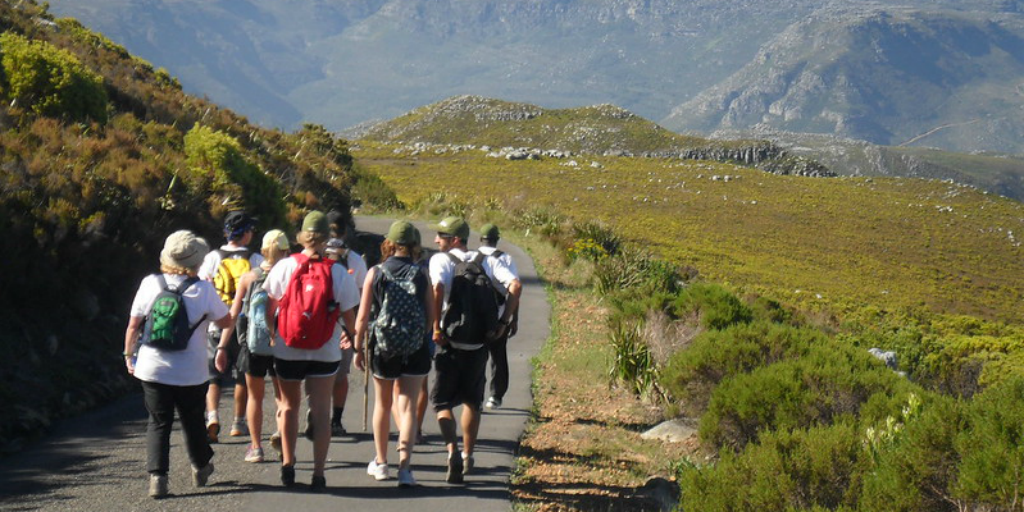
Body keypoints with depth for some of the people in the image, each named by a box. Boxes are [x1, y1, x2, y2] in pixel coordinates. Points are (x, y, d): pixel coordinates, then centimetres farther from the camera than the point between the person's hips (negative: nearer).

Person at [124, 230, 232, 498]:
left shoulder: (150, 284, -4)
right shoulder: (204, 290, -9)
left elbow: (133, 325, 0)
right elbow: (226, 321, 2)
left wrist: (129, 354, 13)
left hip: (153, 369, 1)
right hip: (191, 373, -1)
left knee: (158, 423, 8)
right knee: (193, 421, 18)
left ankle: (157, 476, -4)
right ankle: (200, 468, 34)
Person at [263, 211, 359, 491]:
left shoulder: (284, 267, -7)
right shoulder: (339, 273, -9)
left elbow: (270, 308, -1)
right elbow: (349, 317, -4)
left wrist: (273, 333, 18)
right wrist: (350, 336, 18)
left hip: (287, 350, 1)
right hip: (325, 352, -1)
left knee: (289, 405, 18)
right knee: (321, 411, 4)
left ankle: (288, 465, 18)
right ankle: (318, 473, 1)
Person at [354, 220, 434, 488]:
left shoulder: (375, 273, -5)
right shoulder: (421, 275, -3)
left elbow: (362, 316, -6)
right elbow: (431, 316, 2)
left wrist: (358, 348, 4)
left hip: (381, 347, 0)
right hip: (415, 350, 0)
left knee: (382, 405, 17)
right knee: (407, 407, 0)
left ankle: (380, 463, 28)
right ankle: (404, 464, -15)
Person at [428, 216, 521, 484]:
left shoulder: (440, 260, -3)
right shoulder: (486, 261, 8)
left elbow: (438, 288, -24)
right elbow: (515, 285, -5)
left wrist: (436, 327, -18)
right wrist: (503, 322, -2)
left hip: (451, 341, -4)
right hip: (479, 341, 4)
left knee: (442, 400, 6)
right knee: (472, 401, 19)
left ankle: (453, 450, -16)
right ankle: (468, 456, 22)